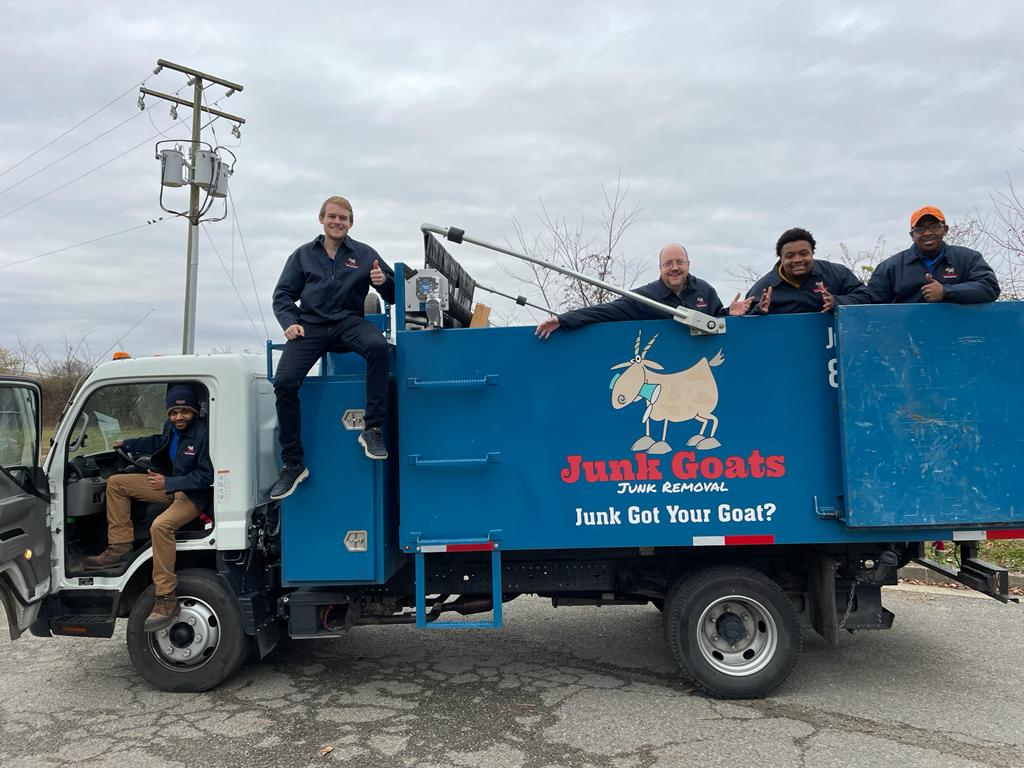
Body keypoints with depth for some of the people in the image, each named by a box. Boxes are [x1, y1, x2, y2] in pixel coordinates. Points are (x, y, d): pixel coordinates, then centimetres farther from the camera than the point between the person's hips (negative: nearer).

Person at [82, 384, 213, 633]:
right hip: (170, 485, 9)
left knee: (160, 526, -36)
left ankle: (166, 600, -29)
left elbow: (205, 476, -22)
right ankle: (120, 548, 7)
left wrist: (168, 483, -25)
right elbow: (158, 442, 26)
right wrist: (126, 444, 30)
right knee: (116, 483, 9)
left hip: (195, 495, -9)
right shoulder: (172, 427, 1)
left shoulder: (203, 434, -23)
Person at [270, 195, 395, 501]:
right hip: (310, 325, 1)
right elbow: (283, 295, 16)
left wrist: (383, 281, -12)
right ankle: (292, 464, -10)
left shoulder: (365, 254, 13)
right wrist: (289, 322, -3)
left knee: (378, 345, -36)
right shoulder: (303, 255, 17)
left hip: (348, 323, -1)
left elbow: (393, 296, 11)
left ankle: (372, 429, -28)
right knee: (284, 382, -21)